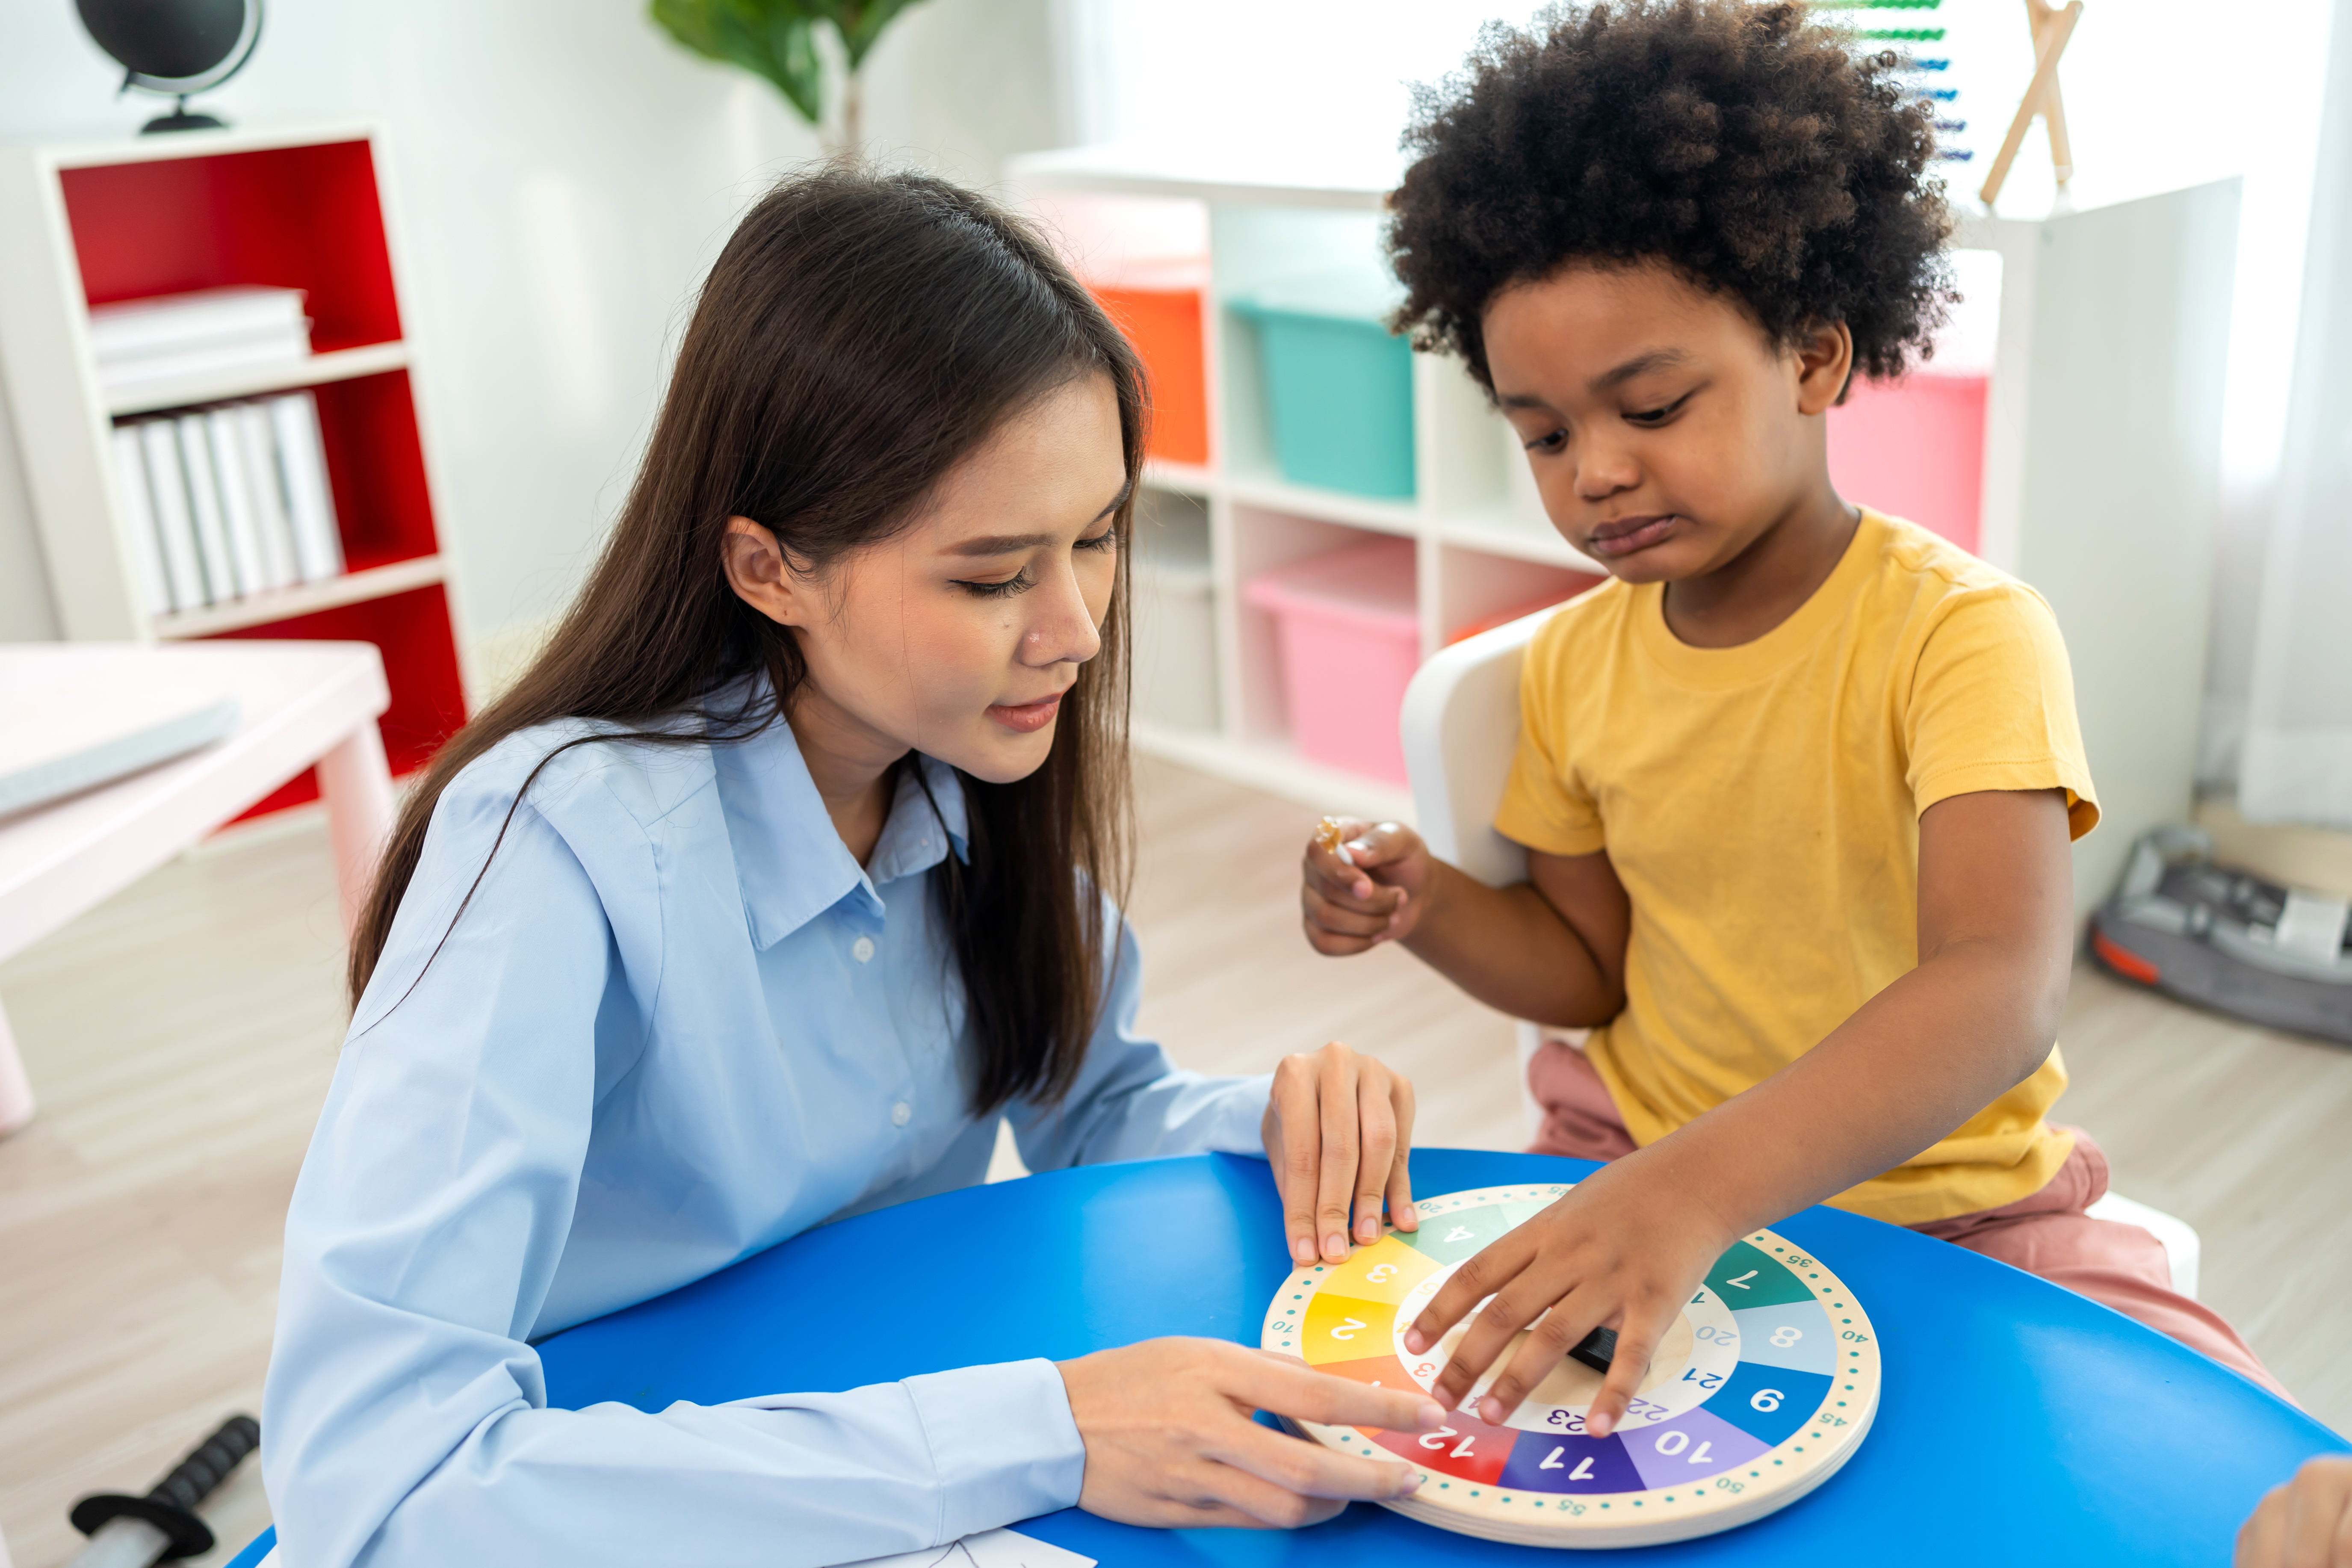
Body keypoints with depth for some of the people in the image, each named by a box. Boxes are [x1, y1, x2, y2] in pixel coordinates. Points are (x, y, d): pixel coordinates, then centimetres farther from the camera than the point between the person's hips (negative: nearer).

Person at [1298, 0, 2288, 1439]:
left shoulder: (1965, 632, -18)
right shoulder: (1575, 662, 1)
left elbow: (2001, 995, -33)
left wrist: (1701, 1186, -48)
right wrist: (1432, 907, -10)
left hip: (1941, 1207, -3)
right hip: (1635, 1178, 4)